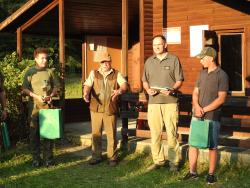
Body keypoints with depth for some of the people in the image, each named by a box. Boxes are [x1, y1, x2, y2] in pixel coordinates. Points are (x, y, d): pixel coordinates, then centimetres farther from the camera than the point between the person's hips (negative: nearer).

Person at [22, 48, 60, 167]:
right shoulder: (30, 72, 2)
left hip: (48, 106, 2)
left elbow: (56, 86, 15)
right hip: (34, 106, -2)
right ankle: (36, 159, 9)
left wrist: (51, 96, -4)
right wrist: (37, 96, -14)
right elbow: (25, 89, -1)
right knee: (34, 133, 1)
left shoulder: (49, 72, 10)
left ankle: (48, 158, 14)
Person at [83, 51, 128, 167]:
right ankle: (96, 156, 19)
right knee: (96, 133, 7)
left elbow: (124, 85, -10)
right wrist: (86, 93, -27)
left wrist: (119, 90, -33)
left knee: (111, 134, 2)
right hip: (96, 108, 1)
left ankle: (112, 157, 14)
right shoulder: (94, 73, 10)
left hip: (110, 109, -1)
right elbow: (87, 85, -4)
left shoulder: (116, 74, 7)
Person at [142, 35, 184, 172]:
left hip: (170, 101, -3)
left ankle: (174, 161, 7)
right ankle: (158, 160, 14)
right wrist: (148, 89, -3)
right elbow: (145, 80, 18)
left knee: (172, 132, -2)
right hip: (153, 102, 3)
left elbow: (179, 80, 2)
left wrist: (172, 90, -16)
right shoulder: (149, 61, 14)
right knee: (155, 133, 3)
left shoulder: (173, 60, 4)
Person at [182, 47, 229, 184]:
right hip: (197, 116, 6)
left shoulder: (221, 75, -9)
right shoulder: (202, 73, 11)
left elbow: (221, 99, -13)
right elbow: (195, 92, 12)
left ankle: (211, 174, 15)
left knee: (212, 147, 4)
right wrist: (197, 106, -7)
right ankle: (192, 172, 18)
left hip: (212, 117, -6)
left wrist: (204, 110, -14)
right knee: (193, 144, 8)